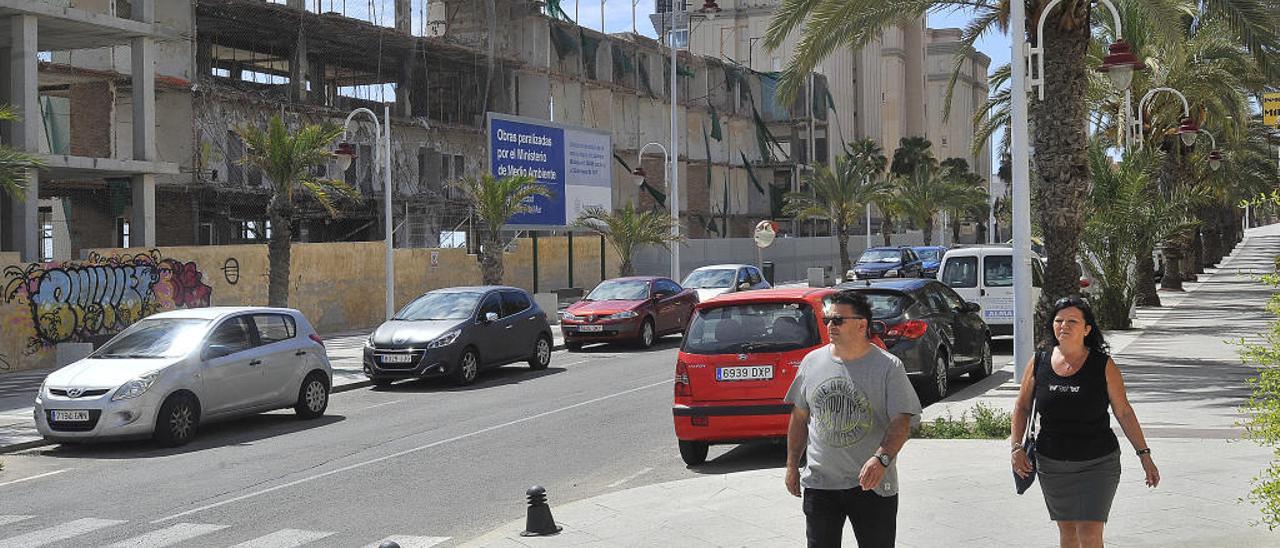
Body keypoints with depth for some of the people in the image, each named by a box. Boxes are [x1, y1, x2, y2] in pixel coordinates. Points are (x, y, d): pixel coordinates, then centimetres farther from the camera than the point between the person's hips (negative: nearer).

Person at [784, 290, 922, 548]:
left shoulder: (888, 367, -7)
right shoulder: (812, 362, 4)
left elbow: (901, 422, -14)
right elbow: (799, 417, 13)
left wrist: (881, 459, -30)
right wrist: (792, 465, 12)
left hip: (872, 485, -3)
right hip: (819, 483, 3)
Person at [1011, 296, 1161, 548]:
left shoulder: (1103, 365, -8)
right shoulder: (1039, 362, -1)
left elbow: (1124, 412, -2)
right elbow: (1022, 407, 10)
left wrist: (1144, 455, -2)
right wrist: (1017, 447, -1)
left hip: (1097, 464, -3)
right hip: (1051, 465, 3)